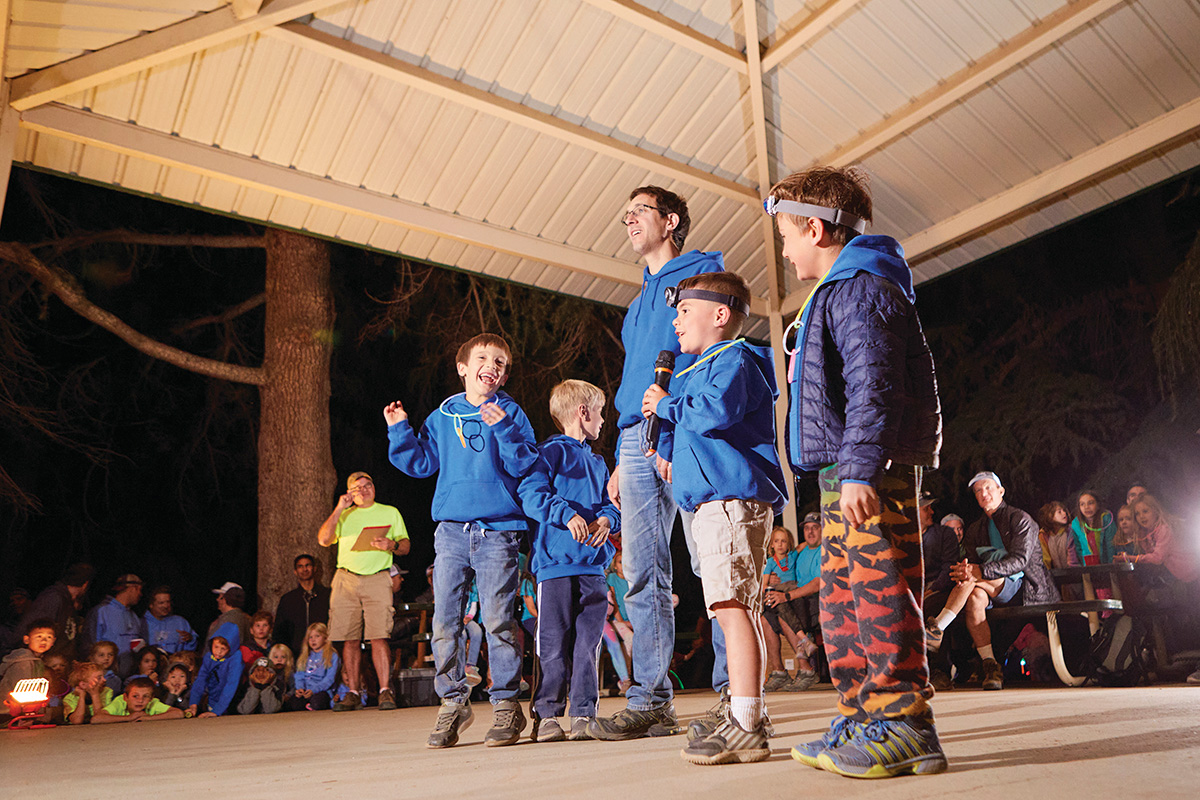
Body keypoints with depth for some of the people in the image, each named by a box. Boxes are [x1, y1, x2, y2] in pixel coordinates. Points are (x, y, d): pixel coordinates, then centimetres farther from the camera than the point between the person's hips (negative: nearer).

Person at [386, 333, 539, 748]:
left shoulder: (510, 413, 4)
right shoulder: (442, 416, 12)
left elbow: (523, 465, -6)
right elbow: (421, 463, 16)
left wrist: (504, 430, -19)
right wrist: (400, 431, 7)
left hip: (497, 532, -3)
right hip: (451, 531, 3)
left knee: (498, 621, -6)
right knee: (444, 622, 4)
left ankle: (506, 704, 7)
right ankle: (453, 702, 19)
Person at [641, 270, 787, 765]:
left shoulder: (734, 358, -3)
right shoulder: (704, 368, 29)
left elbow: (717, 410, -22)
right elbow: (693, 427, 38)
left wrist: (666, 405, -7)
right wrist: (669, 450, 20)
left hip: (732, 496, -11)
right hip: (713, 499, 11)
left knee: (731, 604, -16)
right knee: (738, 607, 11)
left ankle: (746, 726, -16)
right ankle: (751, 716, 18)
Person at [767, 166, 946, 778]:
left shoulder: (861, 289, -10)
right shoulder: (839, 292, 24)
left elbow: (873, 385, -22)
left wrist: (860, 468, -27)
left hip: (873, 476, -11)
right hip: (844, 477, 11)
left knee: (880, 593, -8)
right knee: (841, 602, 12)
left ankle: (905, 726, 0)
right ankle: (862, 721, 20)